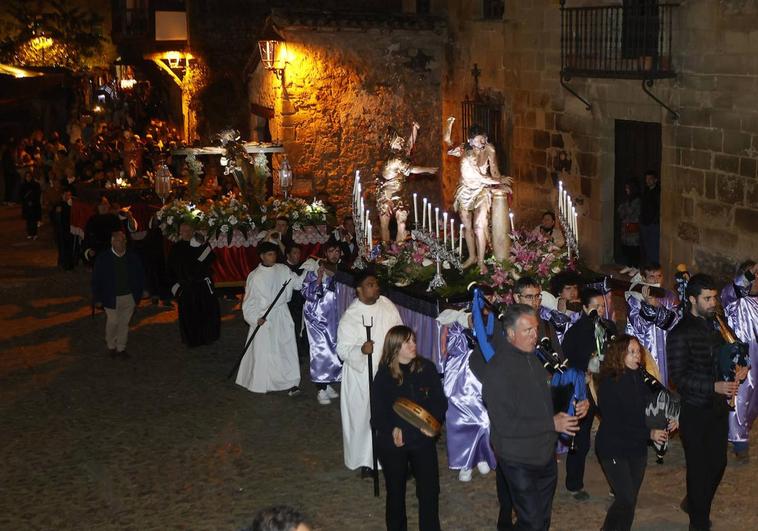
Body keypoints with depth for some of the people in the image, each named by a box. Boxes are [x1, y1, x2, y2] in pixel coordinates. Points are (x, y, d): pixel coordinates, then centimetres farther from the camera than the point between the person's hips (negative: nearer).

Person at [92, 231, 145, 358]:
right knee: (113, 322, 4)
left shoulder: (133, 258, -3)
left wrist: (138, 295, 3)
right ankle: (111, 346, 28)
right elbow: (96, 279, -3)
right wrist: (97, 298, -4)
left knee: (124, 323, 12)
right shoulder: (103, 259, -9)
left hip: (129, 297, 2)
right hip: (112, 298, -2)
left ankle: (121, 347, 26)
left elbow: (140, 277, 5)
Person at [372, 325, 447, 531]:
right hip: (392, 443, -1)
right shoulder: (384, 375, -6)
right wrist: (392, 429, -21)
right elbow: (379, 412, -3)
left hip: (423, 439, 1)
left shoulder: (426, 368, -3)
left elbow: (440, 401, 1)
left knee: (430, 490, 1)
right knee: (396, 491, 12)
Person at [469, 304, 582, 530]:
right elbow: (505, 424, -25)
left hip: (545, 454, 8)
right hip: (519, 460, -8)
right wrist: (552, 424, -22)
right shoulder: (497, 369, -21)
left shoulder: (533, 358, 4)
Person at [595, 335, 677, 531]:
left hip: (637, 448, 6)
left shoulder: (641, 379, 0)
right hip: (613, 449, -6)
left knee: (631, 500, 10)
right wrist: (649, 434, -20)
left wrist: (667, 421, -8)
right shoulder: (609, 384, -16)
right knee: (626, 499, -11)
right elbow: (613, 423, -19)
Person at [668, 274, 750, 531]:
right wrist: (714, 386, -26)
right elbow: (678, 377, -17)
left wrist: (738, 369, -3)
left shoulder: (714, 324, 7)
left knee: (718, 463, 15)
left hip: (718, 407, 7)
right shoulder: (681, 333, -15)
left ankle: (694, 503, 39)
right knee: (699, 467, 4)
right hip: (695, 411, -7)